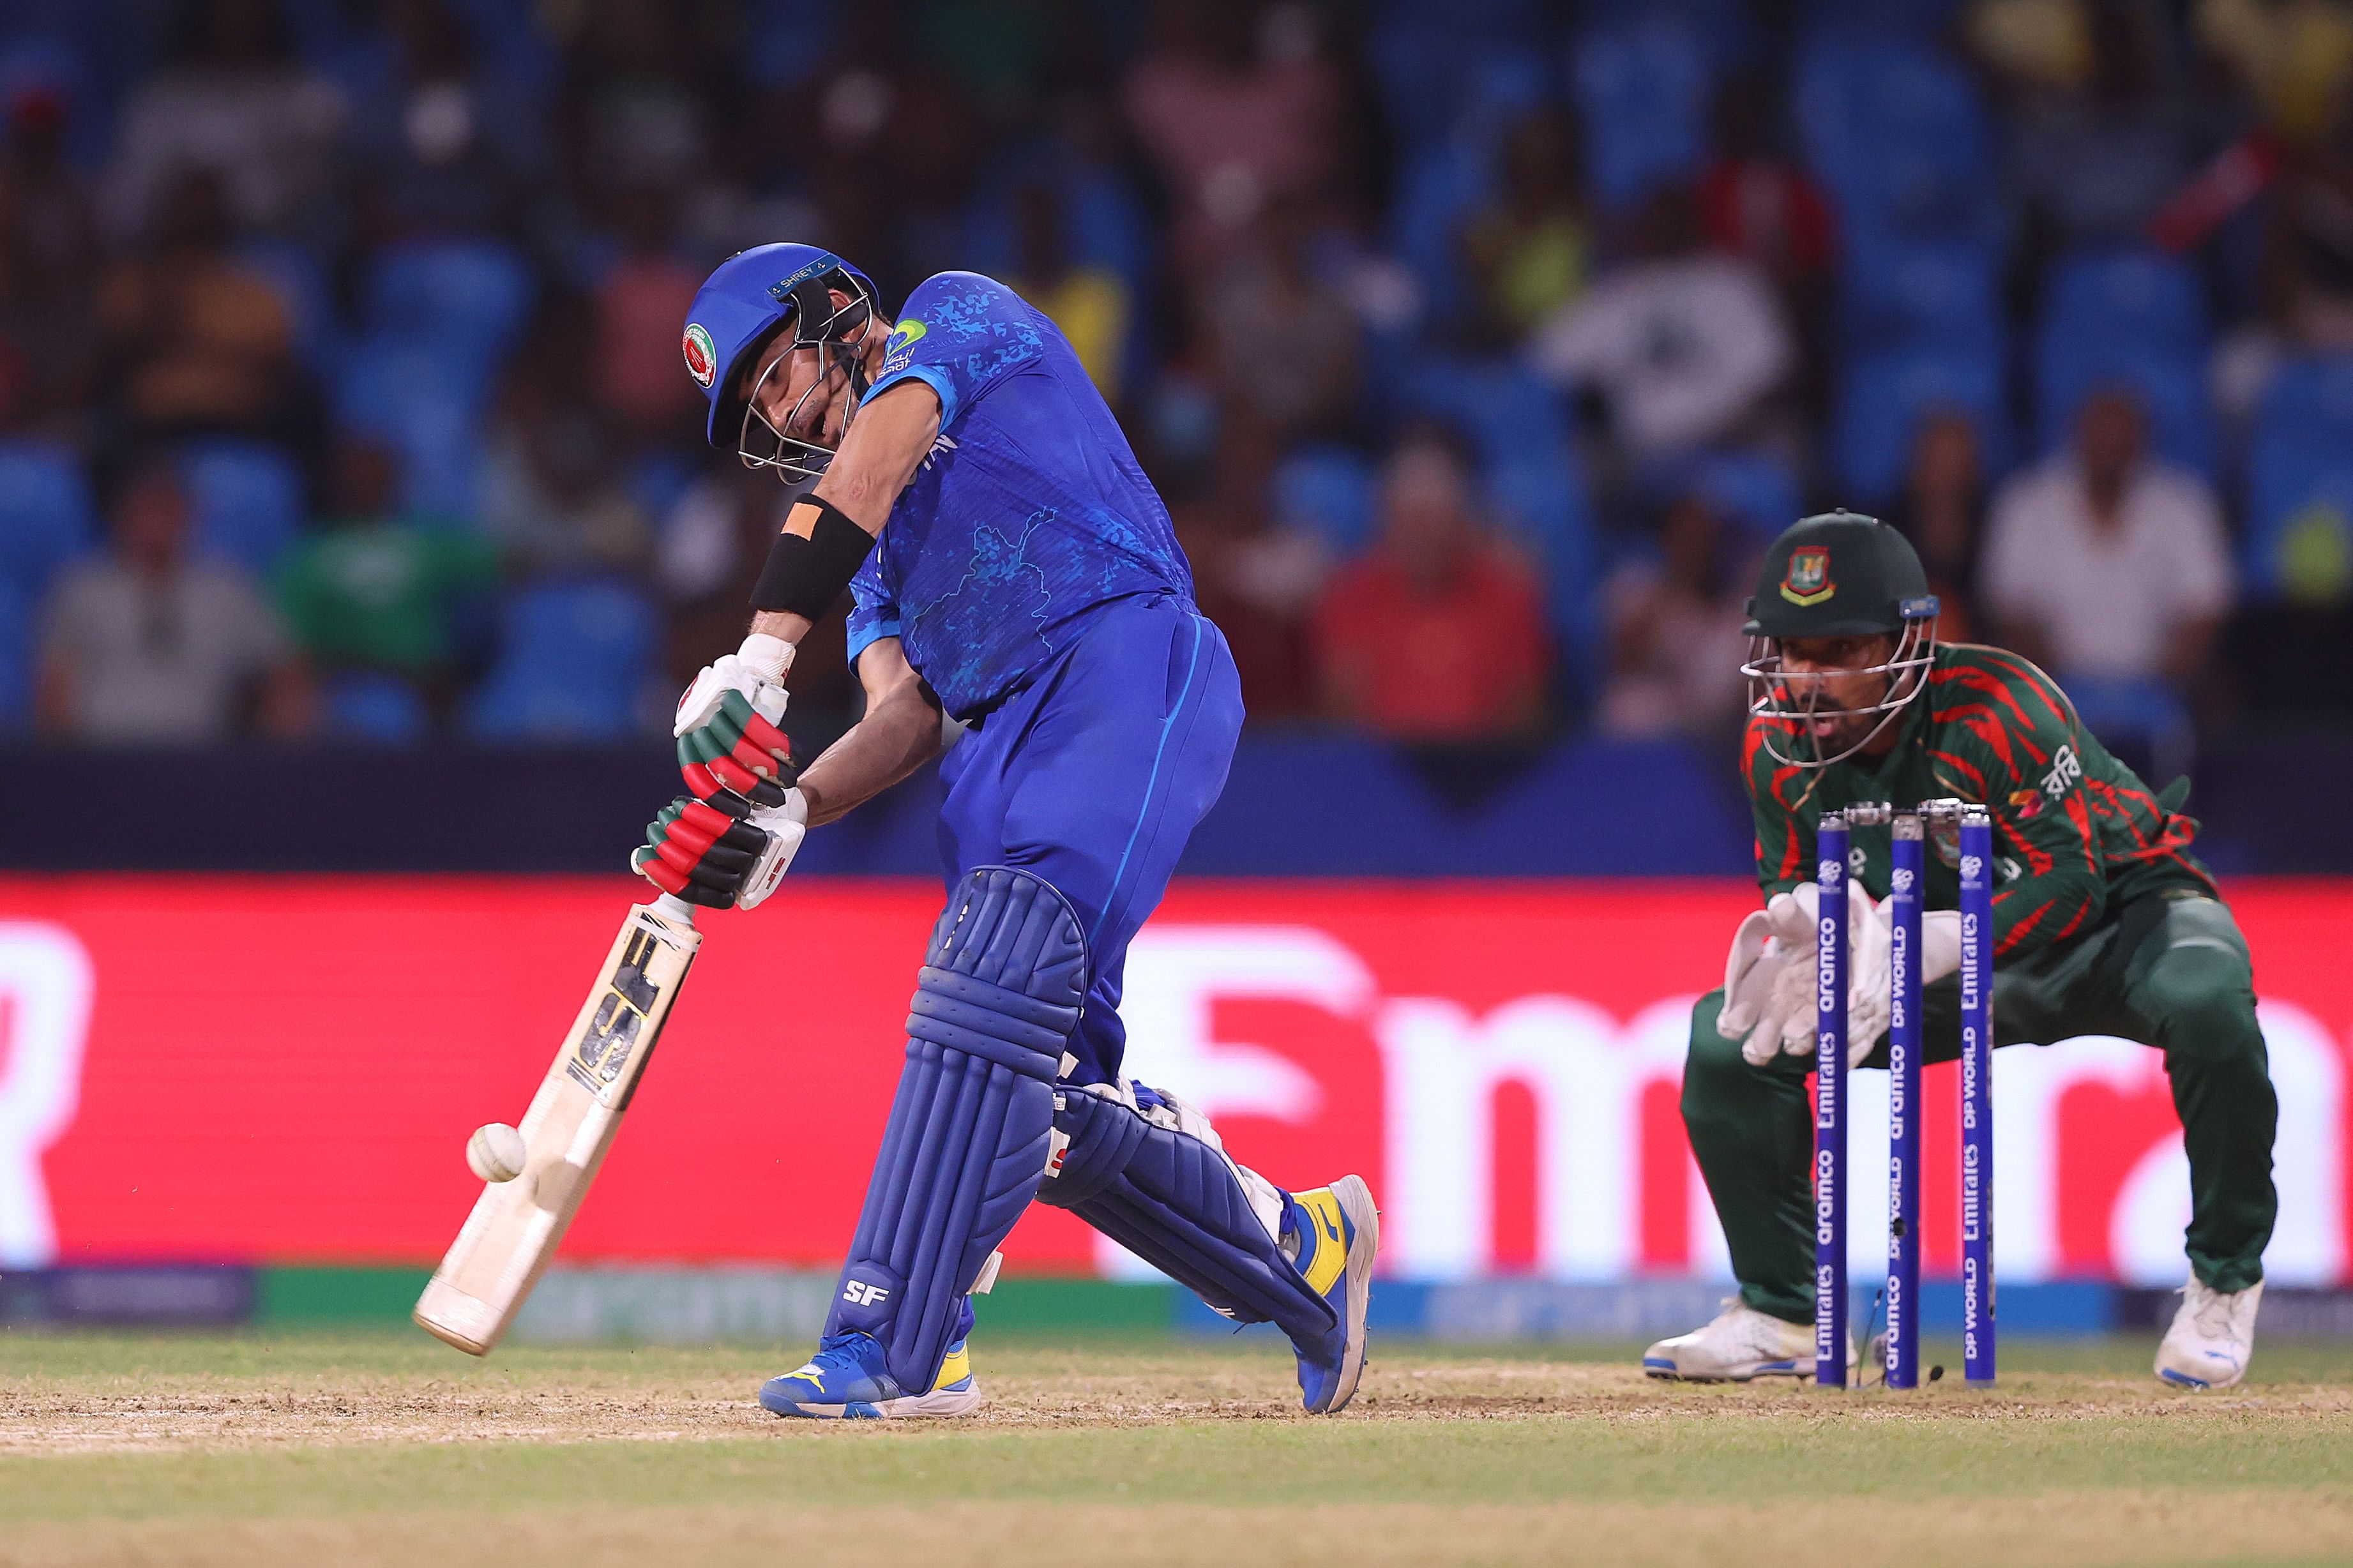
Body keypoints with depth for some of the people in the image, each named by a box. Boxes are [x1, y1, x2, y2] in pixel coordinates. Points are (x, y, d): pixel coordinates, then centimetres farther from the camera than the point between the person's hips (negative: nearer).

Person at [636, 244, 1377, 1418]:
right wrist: (789, 810, -8)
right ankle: (1299, 1251, 19)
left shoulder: (961, 313, 14)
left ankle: (894, 1343, -36)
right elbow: (909, 714, 12)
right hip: (1000, 749, 9)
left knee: (997, 979, -25)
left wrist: (762, 655, -19)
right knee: (1047, 1104, -1)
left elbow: (869, 470, -6)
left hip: (1132, 661, -9)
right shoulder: (879, 555, 31)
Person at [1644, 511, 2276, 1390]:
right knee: (1727, 1037, -11)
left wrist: (1931, 947, -45)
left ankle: (2224, 1280, -17)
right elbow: (1793, 899, -2)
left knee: (2205, 1001, -40)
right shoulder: (1778, 744, -13)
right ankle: (1782, 1316, 5)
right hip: (1951, 956, 5)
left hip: (2121, 911, -5)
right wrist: (1798, 941, -27)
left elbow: (2072, 885, -32)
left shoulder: (1995, 710, -31)